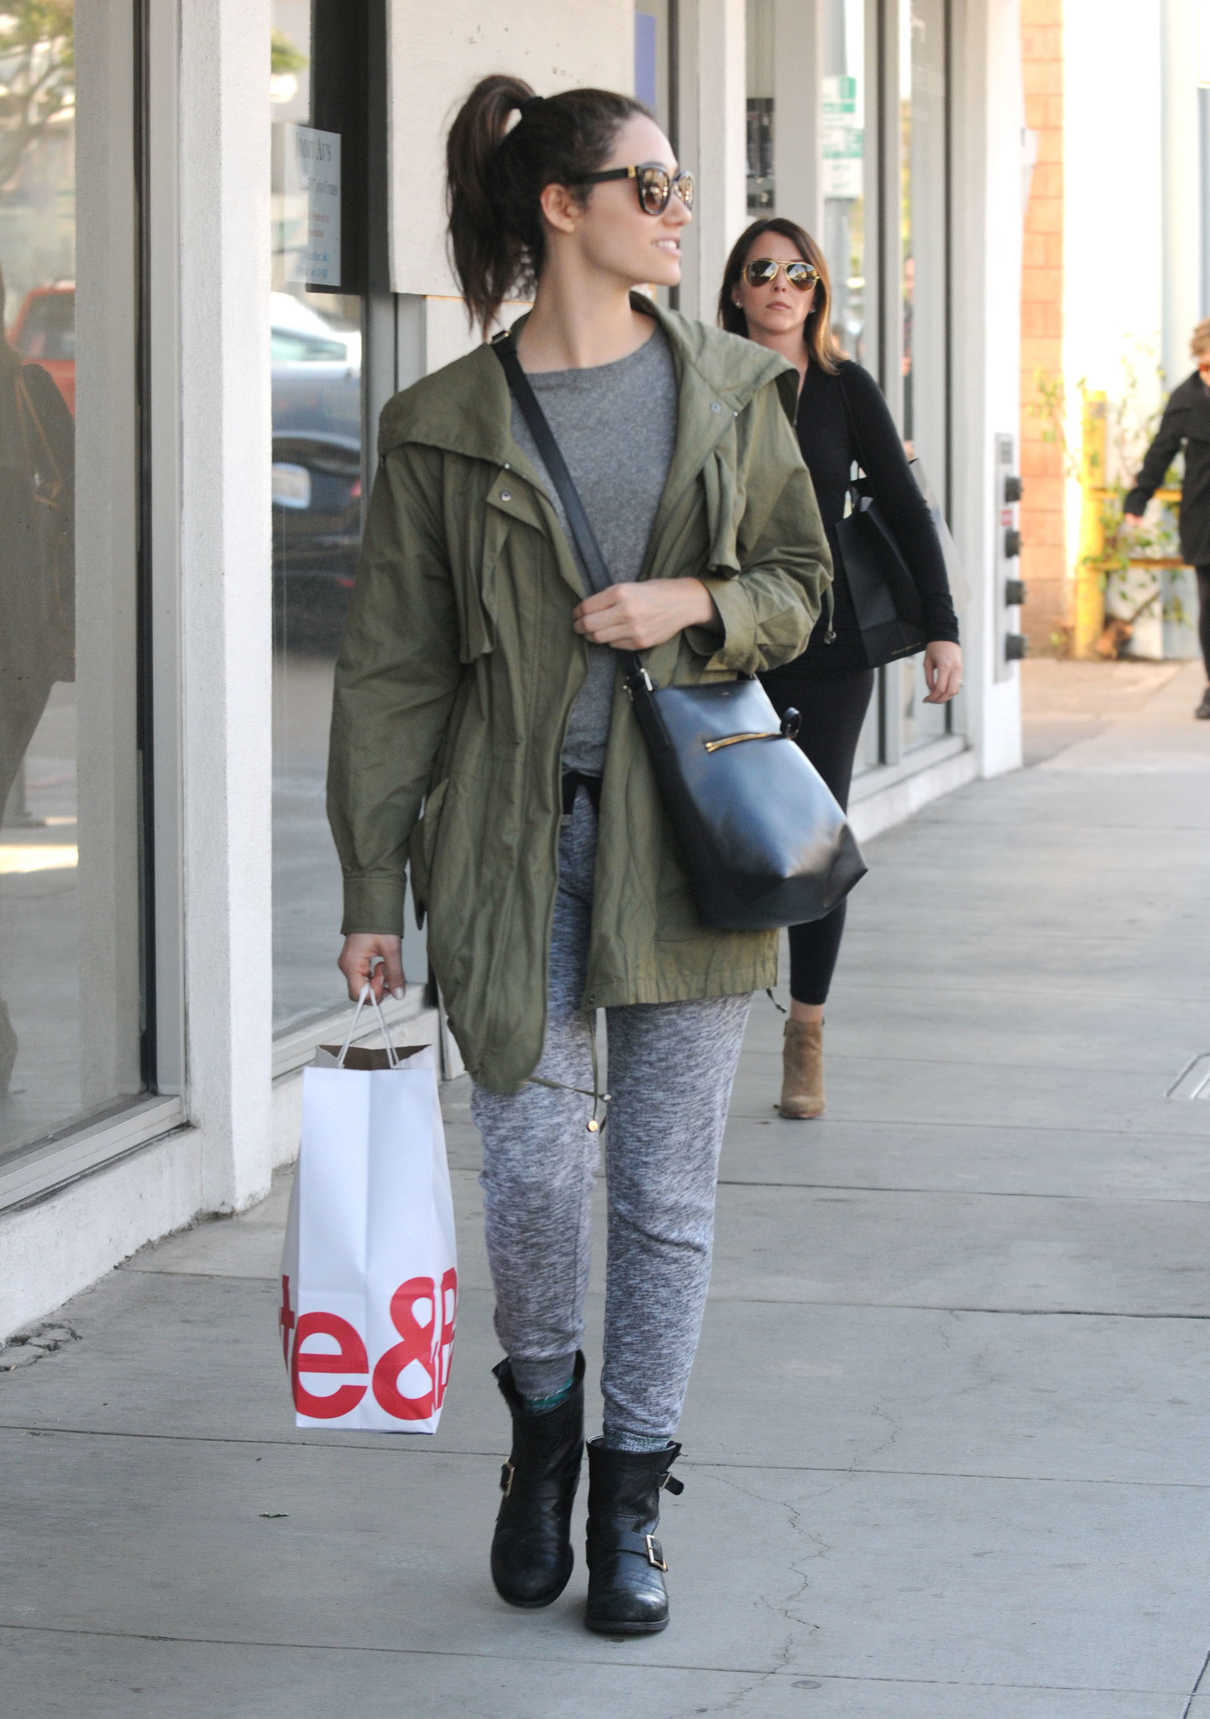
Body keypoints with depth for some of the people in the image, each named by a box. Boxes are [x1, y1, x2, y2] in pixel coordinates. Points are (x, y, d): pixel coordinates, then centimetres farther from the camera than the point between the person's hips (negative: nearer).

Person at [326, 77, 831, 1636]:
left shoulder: (729, 390, 7)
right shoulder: (442, 427, 0)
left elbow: (801, 580, 14)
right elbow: (391, 667, 1)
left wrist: (699, 604, -9)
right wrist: (372, 888, -2)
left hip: (686, 823, 2)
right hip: (513, 835, -2)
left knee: (666, 1187, 5)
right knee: (532, 1170, -6)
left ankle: (631, 1493, 20)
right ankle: (543, 1423, 24)